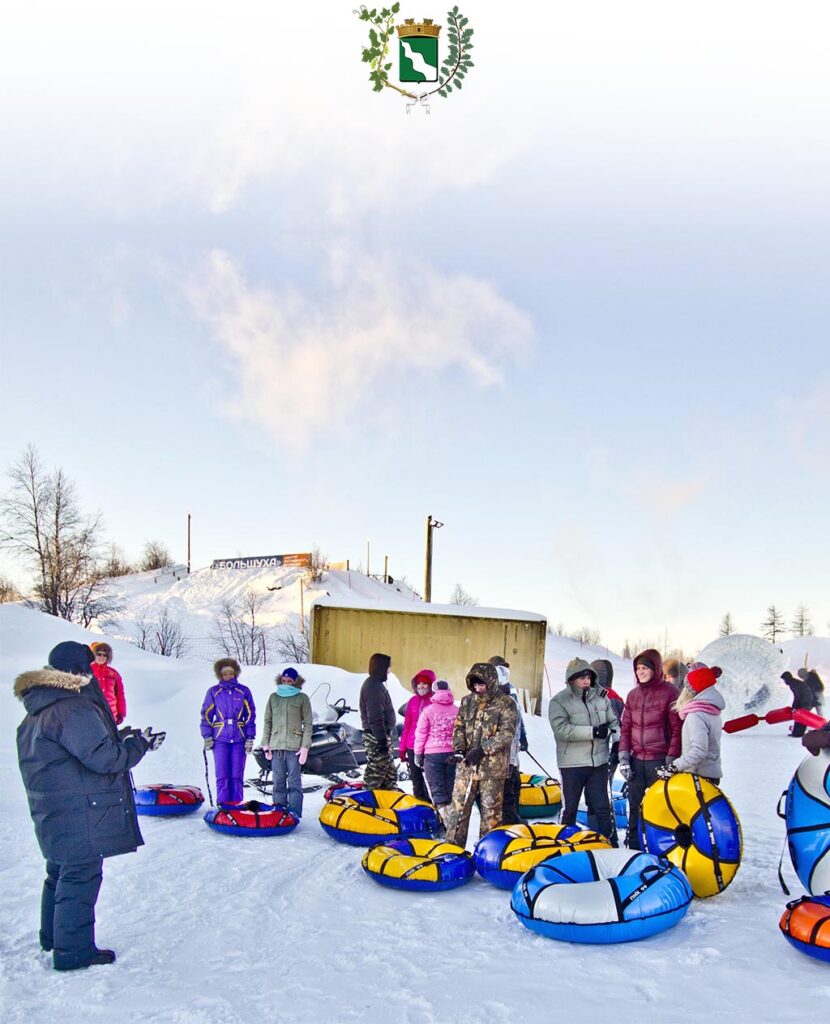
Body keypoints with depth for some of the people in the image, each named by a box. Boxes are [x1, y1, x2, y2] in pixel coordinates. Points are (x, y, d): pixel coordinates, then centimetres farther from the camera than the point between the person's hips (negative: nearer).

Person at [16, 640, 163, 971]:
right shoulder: (75, 709, -22)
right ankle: (73, 952, 7)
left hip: (52, 813, 10)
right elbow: (102, 758, -24)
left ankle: (53, 937, 37)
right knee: (81, 876, 0)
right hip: (79, 815, -10)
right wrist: (139, 745, -10)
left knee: (61, 872, 23)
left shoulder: (39, 712, 12)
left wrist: (115, 739, 11)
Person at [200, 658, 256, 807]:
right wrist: (207, 736, -1)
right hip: (220, 739, 0)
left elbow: (250, 715, 6)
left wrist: (250, 738, 1)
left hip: (239, 739, 0)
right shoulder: (213, 692, 5)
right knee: (222, 774, -3)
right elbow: (206, 715, 7)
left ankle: (236, 804, 8)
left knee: (237, 774, 1)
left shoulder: (244, 691, 5)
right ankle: (223, 804, 4)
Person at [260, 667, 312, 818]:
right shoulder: (273, 697, 12)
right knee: (278, 781, 6)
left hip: (294, 746, -3)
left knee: (294, 781, -4)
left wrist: (305, 746, -6)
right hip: (276, 746, 3)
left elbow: (307, 724, 1)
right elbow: (267, 721, 13)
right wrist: (265, 744, 7)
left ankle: (295, 814, -1)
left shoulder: (302, 698, 3)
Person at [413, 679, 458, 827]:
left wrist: (418, 753, 6)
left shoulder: (428, 710, -4)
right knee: (451, 788, 12)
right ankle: (454, 822, 13)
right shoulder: (456, 710, 2)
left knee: (437, 789, 0)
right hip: (452, 754, 3)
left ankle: (447, 822, -12)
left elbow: (421, 733, -2)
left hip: (432, 754, -3)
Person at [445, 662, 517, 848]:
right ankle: (453, 845, 14)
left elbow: (507, 732, -12)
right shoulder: (467, 702, 10)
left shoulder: (505, 703, -5)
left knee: (491, 809, 5)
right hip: (466, 764, 4)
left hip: (492, 766, -4)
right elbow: (459, 727, 13)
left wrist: (483, 750, -18)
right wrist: (459, 748, -5)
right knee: (459, 805, 5)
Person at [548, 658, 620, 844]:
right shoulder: (559, 701, -7)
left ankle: (611, 844, 14)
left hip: (599, 761, 3)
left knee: (602, 806, 8)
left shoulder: (601, 697, 6)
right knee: (570, 807, 8)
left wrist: (616, 738, -7)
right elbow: (561, 729, -20)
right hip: (572, 764, -3)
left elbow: (613, 722, 14)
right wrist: (593, 731, -22)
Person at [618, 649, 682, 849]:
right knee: (635, 808, 10)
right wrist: (624, 757, 4)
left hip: (659, 760, -5)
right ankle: (633, 849, 20)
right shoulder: (633, 695, 11)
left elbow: (677, 729, -7)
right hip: (636, 760, 5)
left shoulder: (669, 693, -5)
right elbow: (625, 727, 12)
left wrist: (670, 761, -10)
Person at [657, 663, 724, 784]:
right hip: (711, 773, 10)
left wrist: (674, 766, -24)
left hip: (700, 776, -10)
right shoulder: (711, 710, 9)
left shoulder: (696, 715, -21)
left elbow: (699, 751, -29)